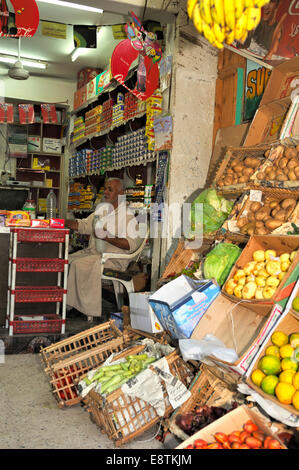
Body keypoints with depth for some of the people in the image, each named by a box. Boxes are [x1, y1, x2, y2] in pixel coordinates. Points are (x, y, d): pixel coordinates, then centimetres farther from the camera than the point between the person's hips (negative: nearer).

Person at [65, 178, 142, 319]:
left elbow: (132, 244, -17)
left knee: (79, 264, -25)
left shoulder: (128, 214, -9)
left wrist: (108, 237, -25)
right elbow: (84, 225, 20)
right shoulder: (102, 209, 17)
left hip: (113, 258, -8)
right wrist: (63, 222, 6)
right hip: (93, 252, 8)